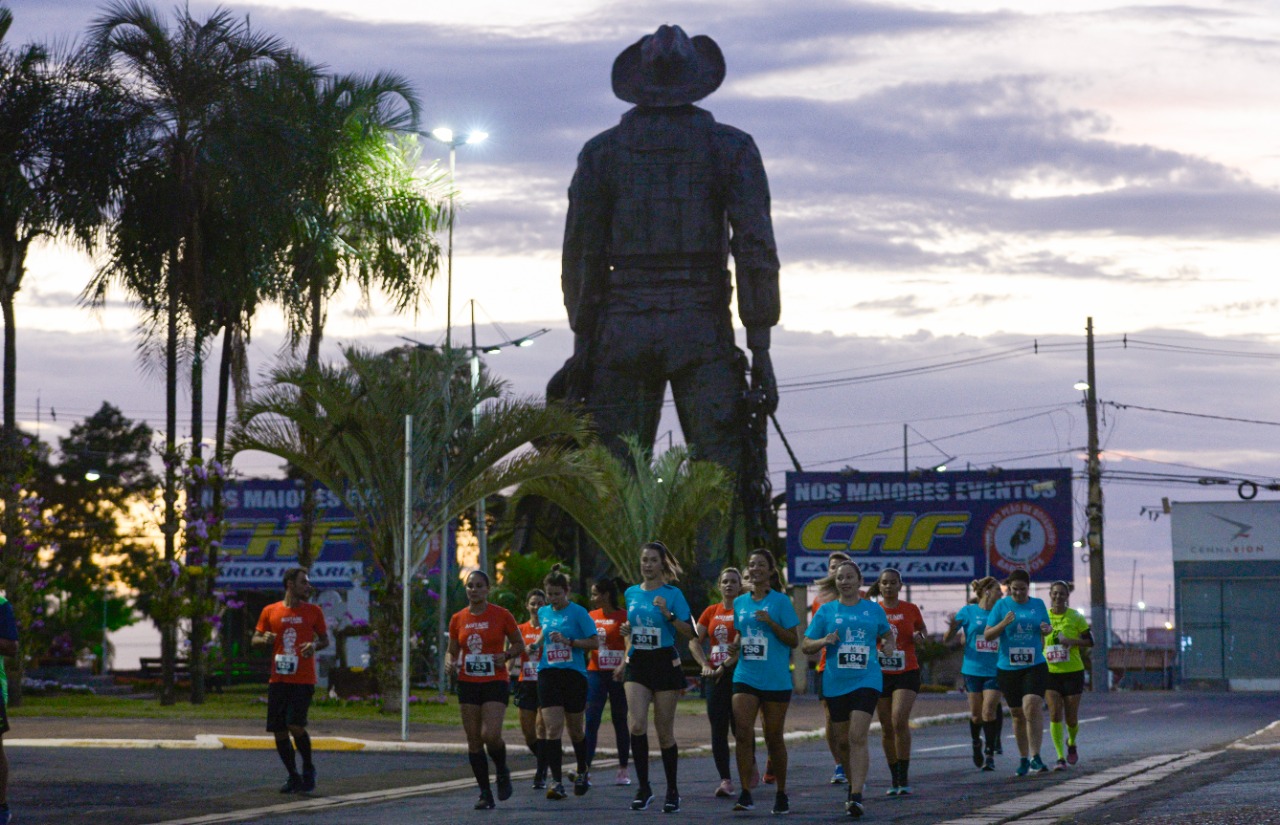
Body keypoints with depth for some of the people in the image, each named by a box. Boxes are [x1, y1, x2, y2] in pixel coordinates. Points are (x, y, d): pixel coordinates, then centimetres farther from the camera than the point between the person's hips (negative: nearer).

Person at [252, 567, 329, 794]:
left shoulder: (313, 612, 6)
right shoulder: (270, 611, 7)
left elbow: (325, 640, 13)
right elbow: (255, 640, 11)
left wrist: (314, 645, -10)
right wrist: (265, 639, -12)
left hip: (303, 680, -2)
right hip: (278, 680, 2)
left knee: (295, 725, -17)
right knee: (278, 730, 1)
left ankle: (308, 768, 5)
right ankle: (293, 776, 16)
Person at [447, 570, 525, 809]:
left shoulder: (501, 615, -3)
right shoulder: (458, 619, 6)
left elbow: (519, 644, 6)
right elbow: (452, 651, 15)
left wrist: (506, 655, -13)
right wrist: (449, 663, -6)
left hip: (495, 683, -4)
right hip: (468, 684, 4)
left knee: (490, 735, -19)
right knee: (474, 741, 2)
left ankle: (502, 772, 12)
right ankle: (485, 793, 10)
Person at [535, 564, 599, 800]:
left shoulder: (578, 612, -5)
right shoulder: (544, 613, 10)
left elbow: (594, 642, -8)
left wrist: (568, 641, -17)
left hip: (573, 674, -3)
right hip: (548, 675, 3)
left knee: (575, 729, 10)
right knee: (553, 729, -12)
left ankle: (582, 773, 34)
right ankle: (556, 782, -15)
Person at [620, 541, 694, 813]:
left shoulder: (673, 594, -3)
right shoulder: (630, 593, 10)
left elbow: (689, 633, -7)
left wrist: (668, 614, -20)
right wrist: (626, 630, 2)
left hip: (665, 664, -3)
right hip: (638, 665, 3)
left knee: (664, 731, 1)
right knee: (637, 724, -15)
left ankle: (672, 790, 15)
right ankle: (643, 788, -6)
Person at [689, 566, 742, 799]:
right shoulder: (711, 612, 12)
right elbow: (694, 641, 11)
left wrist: (725, 666, -17)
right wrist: (705, 665, -3)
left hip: (738, 674, -4)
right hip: (715, 676, 4)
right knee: (718, 729, -2)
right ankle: (725, 780, -1)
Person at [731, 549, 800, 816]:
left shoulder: (780, 601, -2)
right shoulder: (740, 603, 11)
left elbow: (794, 640, -5)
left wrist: (771, 623, -18)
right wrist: (735, 646, 2)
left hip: (775, 680, -3)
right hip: (746, 676, 3)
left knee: (774, 737, 5)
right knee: (743, 732, -13)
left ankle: (781, 794, 20)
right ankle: (745, 794, -14)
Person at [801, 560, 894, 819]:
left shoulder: (874, 610, 7)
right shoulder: (826, 610, 5)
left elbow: (887, 633, 24)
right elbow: (805, 645, 6)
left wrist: (888, 645, 2)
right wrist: (824, 641, -14)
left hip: (866, 680, -2)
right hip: (836, 683, 2)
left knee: (857, 737, -16)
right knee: (842, 740, 9)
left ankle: (857, 796, -21)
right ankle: (852, 786, 31)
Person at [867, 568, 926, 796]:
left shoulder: (910, 610, 2)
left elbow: (923, 632, 17)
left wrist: (920, 636, -5)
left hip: (906, 674, -2)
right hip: (880, 674, 2)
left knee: (900, 721, -18)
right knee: (887, 728, 5)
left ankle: (904, 779, -13)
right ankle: (895, 780, 16)